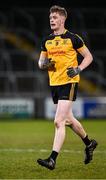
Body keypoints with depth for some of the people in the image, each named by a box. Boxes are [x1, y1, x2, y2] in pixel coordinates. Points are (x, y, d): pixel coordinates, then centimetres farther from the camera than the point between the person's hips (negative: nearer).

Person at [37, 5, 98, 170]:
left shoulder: (73, 38, -5)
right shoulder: (46, 41, 10)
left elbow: (88, 56, 3)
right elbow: (41, 62, 19)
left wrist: (78, 69, -13)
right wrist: (44, 64, -5)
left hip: (69, 83, -7)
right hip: (54, 84, 7)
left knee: (59, 122, -16)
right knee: (68, 120, 18)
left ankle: (52, 159, -17)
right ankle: (89, 144, 41)